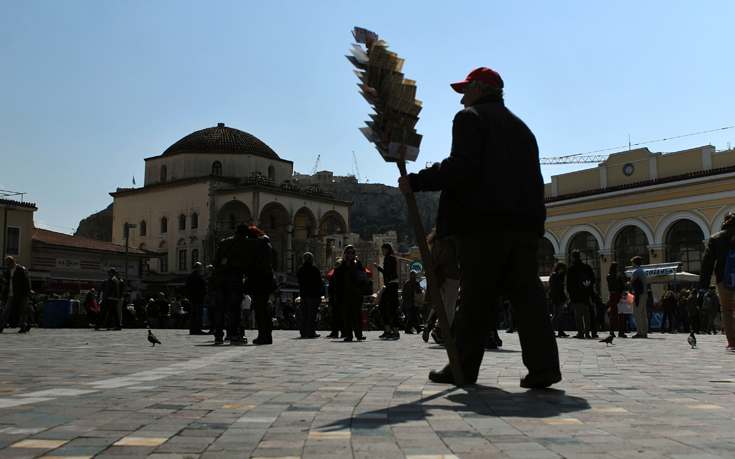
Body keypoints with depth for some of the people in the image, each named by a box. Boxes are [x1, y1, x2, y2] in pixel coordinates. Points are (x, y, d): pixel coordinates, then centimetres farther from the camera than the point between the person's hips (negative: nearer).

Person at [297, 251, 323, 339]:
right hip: (313, 294, -6)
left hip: (303, 294, 6)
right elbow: (319, 282, -9)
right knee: (312, 314, -3)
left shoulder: (299, 269, 9)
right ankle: (311, 332, -4)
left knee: (304, 314, 11)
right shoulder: (314, 269, -11)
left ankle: (303, 333, 13)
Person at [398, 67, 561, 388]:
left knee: (475, 298, -2)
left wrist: (417, 181, -10)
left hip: (485, 226, -6)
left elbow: (462, 165, -14)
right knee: (527, 293, 2)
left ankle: (463, 368, 6)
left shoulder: (471, 117, 3)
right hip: (525, 224, 7)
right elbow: (534, 179, 21)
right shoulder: (520, 126, 26)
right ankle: (543, 367, -5)